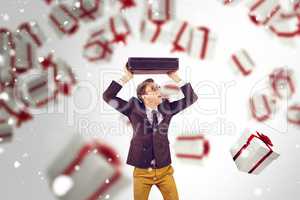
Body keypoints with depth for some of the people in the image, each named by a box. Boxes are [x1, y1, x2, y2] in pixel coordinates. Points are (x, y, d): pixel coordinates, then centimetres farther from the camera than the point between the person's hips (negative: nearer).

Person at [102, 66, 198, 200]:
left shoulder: (166, 108, 2)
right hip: (142, 172, -1)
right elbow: (108, 96, -5)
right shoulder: (134, 108, -4)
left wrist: (175, 77, -4)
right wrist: (126, 77, -11)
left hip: (165, 171, 2)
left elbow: (191, 98, 3)